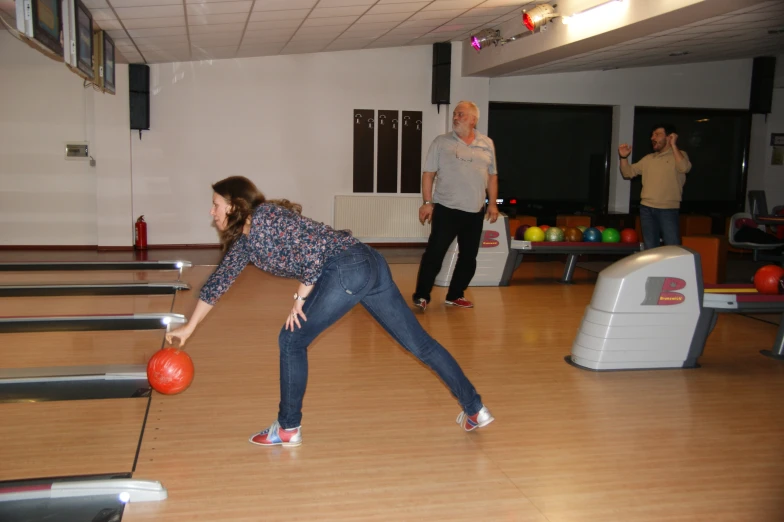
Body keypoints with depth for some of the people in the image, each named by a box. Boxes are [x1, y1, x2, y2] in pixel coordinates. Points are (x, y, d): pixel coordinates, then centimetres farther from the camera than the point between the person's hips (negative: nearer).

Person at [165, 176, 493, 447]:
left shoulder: (265, 215, -6)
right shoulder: (244, 241, 21)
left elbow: (313, 248, -14)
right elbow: (217, 283, 28)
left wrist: (301, 298, -7)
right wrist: (188, 329, 30)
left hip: (347, 269, -10)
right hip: (368, 265, 10)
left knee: (291, 341, 2)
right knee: (419, 342, 11)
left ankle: (288, 429, 13)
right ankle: (475, 409, 18)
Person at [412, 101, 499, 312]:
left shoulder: (487, 144, 7)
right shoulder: (441, 142, -1)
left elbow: (492, 176, 12)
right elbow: (429, 173, -2)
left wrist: (492, 203, 7)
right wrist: (427, 202, -8)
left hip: (475, 212, 4)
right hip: (446, 209, -4)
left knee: (468, 256, 10)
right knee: (434, 253, -6)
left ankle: (455, 295, 23)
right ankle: (421, 296, 2)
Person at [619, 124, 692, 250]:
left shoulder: (680, 155, 2)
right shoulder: (648, 159, 14)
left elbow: (684, 168, -20)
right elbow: (628, 173, 16)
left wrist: (673, 145, -15)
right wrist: (624, 158, -1)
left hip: (668, 210, -5)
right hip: (646, 209, 5)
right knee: (650, 249, 12)